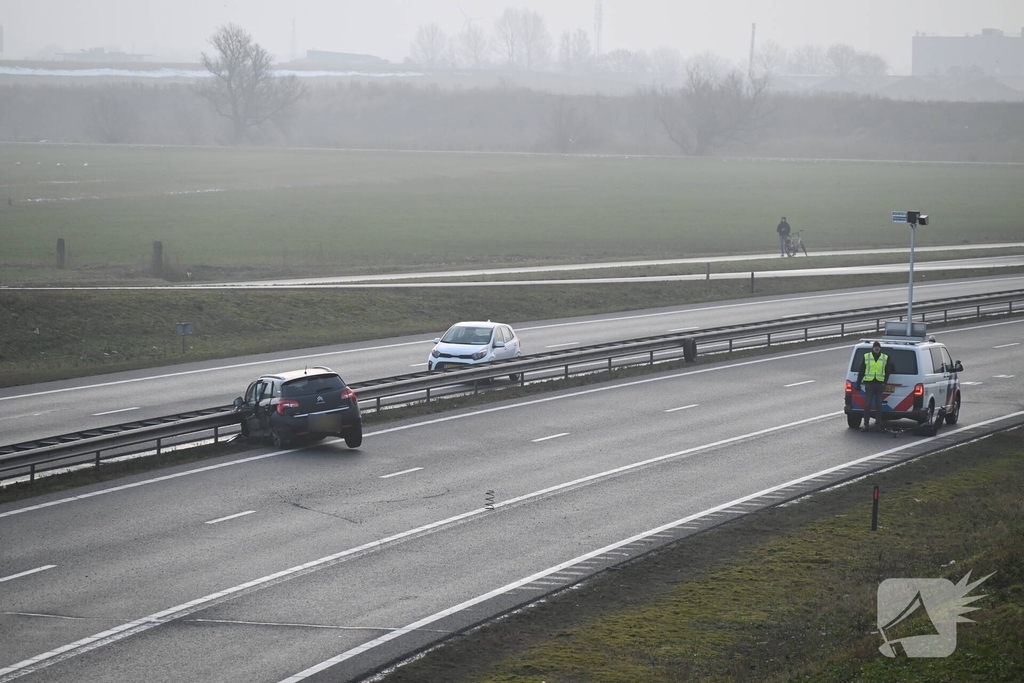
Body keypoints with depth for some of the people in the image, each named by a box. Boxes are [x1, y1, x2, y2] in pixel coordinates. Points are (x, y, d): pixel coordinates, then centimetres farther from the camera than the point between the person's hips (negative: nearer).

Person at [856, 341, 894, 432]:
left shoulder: (885, 358, 7)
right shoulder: (866, 357, 6)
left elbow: (888, 371, 9)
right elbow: (861, 371, 8)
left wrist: (885, 382, -4)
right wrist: (858, 383, 4)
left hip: (880, 384, 1)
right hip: (869, 383, -1)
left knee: (878, 405, 4)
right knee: (867, 405, -4)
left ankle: (878, 424, 11)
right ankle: (866, 425, -3)